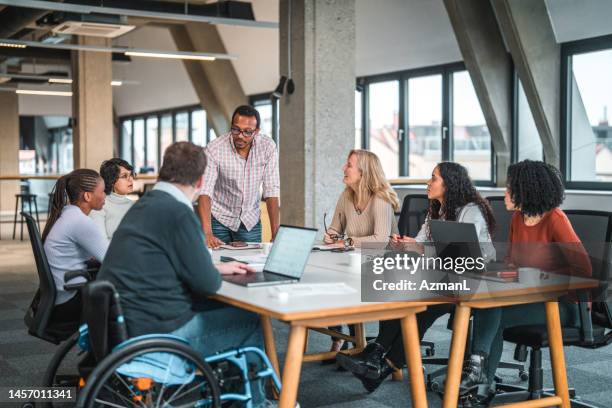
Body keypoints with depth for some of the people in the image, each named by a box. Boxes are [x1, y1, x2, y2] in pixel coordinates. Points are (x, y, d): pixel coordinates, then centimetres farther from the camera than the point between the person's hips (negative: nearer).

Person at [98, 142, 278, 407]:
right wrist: (217, 273, 7)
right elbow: (207, 284, -14)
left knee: (219, 307, 26)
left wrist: (217, 268, 24)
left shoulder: (144, 205, 11)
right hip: (157, 332, -9)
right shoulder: (179, 213, -18)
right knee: (251, 321, 7)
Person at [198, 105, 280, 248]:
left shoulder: (268, 147, -13)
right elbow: (204, 192, -26)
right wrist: (207, 233, -39)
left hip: (250, 220, 2)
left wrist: (276, 235, -18)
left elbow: (271, 192, -12)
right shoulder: (214, 149, -20)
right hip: (219, 219, -2)